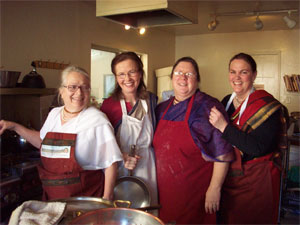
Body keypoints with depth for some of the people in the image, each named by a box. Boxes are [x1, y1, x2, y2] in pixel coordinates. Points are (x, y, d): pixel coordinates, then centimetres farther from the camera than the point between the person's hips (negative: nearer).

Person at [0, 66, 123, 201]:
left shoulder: (97, 120, -15)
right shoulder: (54, 114, 3)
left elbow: (110, 163, -14)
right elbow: (43, 141, 22)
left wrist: (107, 200, -16)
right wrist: (14, 126, 17)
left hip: (85, 197, -5)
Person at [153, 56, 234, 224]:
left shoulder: (208, 106, -11)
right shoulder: (162, 109, 8)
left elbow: (222, 152, -15)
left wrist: (215, 188, -17)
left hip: (195, 191, -5)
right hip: (165, 188, 6)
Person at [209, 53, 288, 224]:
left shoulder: (267, 105, -13)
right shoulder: (226, 102, 5)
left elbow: (260, 148, -25)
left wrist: (224, 127, -27)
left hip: (256, 181, -5)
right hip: (228, 177, 6)